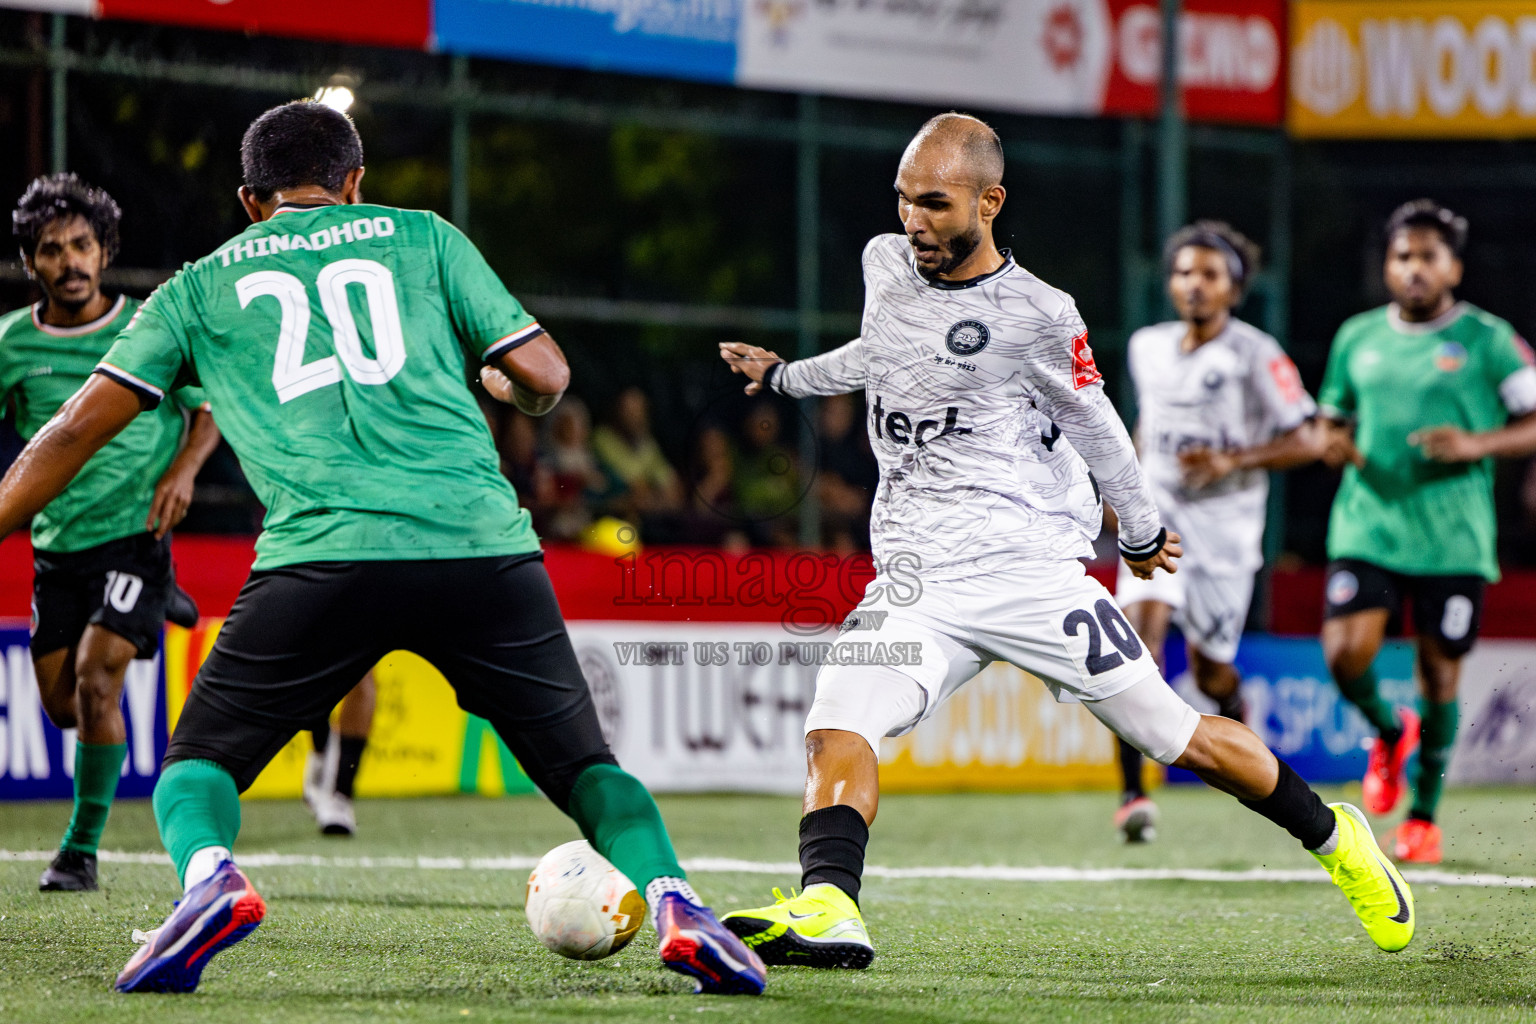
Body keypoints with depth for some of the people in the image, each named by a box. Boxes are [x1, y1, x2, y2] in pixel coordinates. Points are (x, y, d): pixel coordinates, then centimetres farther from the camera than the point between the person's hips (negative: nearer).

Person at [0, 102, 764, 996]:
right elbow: (544, 375, 17)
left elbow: (74, 431, 20)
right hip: (483, 546, 1)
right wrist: (504, 389, 40)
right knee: (585, 765, 14)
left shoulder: (200, 288, 22)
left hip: (322, 552, -1)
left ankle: (208, 875, -22)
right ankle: (672, 898, -13)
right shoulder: (422, 238, 21)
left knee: (198, 768, 11)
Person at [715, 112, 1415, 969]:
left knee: (1179, 737, -2)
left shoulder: (1036, 315, -9)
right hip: (914, 578, 5)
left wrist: (1142, 530, 18)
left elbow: (1091, 423, 7)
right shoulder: (885, 265, 8)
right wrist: (786, 377, 41)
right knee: (837, 727, -21)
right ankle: (827, 911, -34)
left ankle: (1332, 834, 20)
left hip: (1028, 567, -5)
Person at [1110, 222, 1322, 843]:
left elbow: (1307, 442, -6)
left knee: (1210, 670, 6)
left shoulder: (1255, 355, -7)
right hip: (1157, 511, 3)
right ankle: (1132, 793, -25)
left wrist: (1232, 461, -18)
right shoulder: (1147, 347, 9)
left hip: (1225, 521, -3)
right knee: (1141, 623, -23)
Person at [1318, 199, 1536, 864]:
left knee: (1440, 671, 1)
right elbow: (1333, 420, 24)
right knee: (1345, 653, -14)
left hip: (1452, 538, -2)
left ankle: (1424, 813, 17)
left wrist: (1476, 444, -17)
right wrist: (1335, 446, 0)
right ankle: (1389, 732, 20)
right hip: (1367, 527, 2)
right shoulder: (1356, 337, 12)